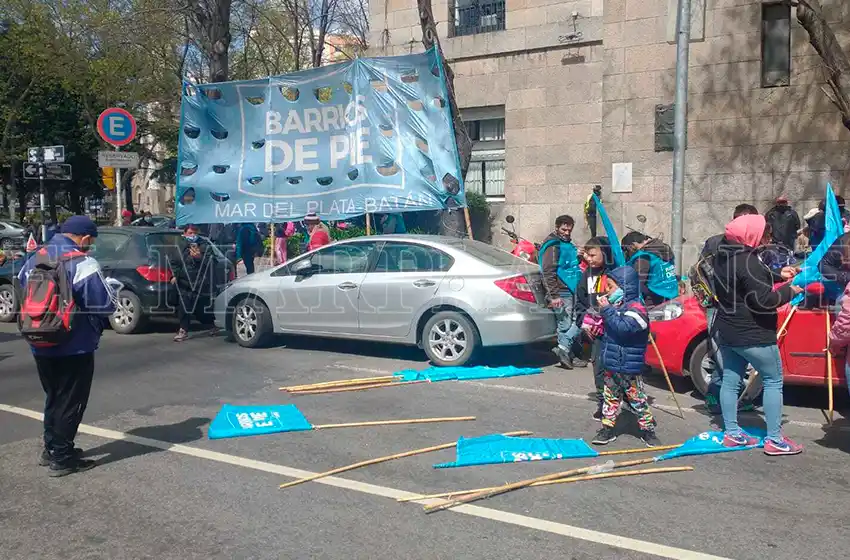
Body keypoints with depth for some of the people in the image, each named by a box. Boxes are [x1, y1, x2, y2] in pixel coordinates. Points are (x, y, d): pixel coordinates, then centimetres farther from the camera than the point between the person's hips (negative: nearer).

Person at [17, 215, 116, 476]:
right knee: (70, 402, 4)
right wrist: (96, 322, 4)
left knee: (53, 398, 21)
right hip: (74, 347, -7)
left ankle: (51, 449, 31)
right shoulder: (83, 263, -17)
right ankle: (62, 458, 10)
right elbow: (106, 305, -17)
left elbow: (21, 292, 13)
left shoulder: (35, 259, 6)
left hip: (41, 346, 7)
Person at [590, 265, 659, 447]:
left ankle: (648, 429, 17)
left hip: (629, 368, -8)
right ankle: (608, 428, 22)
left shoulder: (635, 308, -17)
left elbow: (623, 328, -32)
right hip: (610, 366, 8)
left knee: (638, 400, 4)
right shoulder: (616, 306, 11)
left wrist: (607, 309, -26)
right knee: (610, 398, 14)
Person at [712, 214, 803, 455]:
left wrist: (778, 274, 13)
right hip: (752, 335, -9)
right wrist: (790, 291, -8)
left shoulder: (722, 257, 7)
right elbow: (764, 301, -23)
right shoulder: (748, 262, -23)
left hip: (726, 331, 9)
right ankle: (774, 439, 5)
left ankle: (731, 433, 18)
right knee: (773, 380, 3)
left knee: (730, 380, 12)